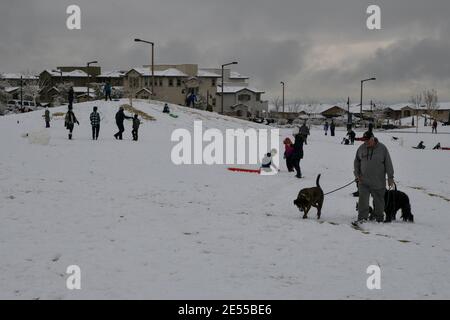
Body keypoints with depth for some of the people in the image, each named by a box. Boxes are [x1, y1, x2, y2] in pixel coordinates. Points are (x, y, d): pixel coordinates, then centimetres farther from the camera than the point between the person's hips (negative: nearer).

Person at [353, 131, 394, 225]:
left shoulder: (382, 148, -6)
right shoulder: (361, 148, 2)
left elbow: (388, 163, -2)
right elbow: (356, 162, 15)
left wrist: (390, 177, -2)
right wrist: (357, 174, 5)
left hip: (378, 182, -2)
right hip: (364, 181, 2)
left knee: (379, 200, 10)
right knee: (363, 199, -9)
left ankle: (379, 218, 25)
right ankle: (362, 218, -7)